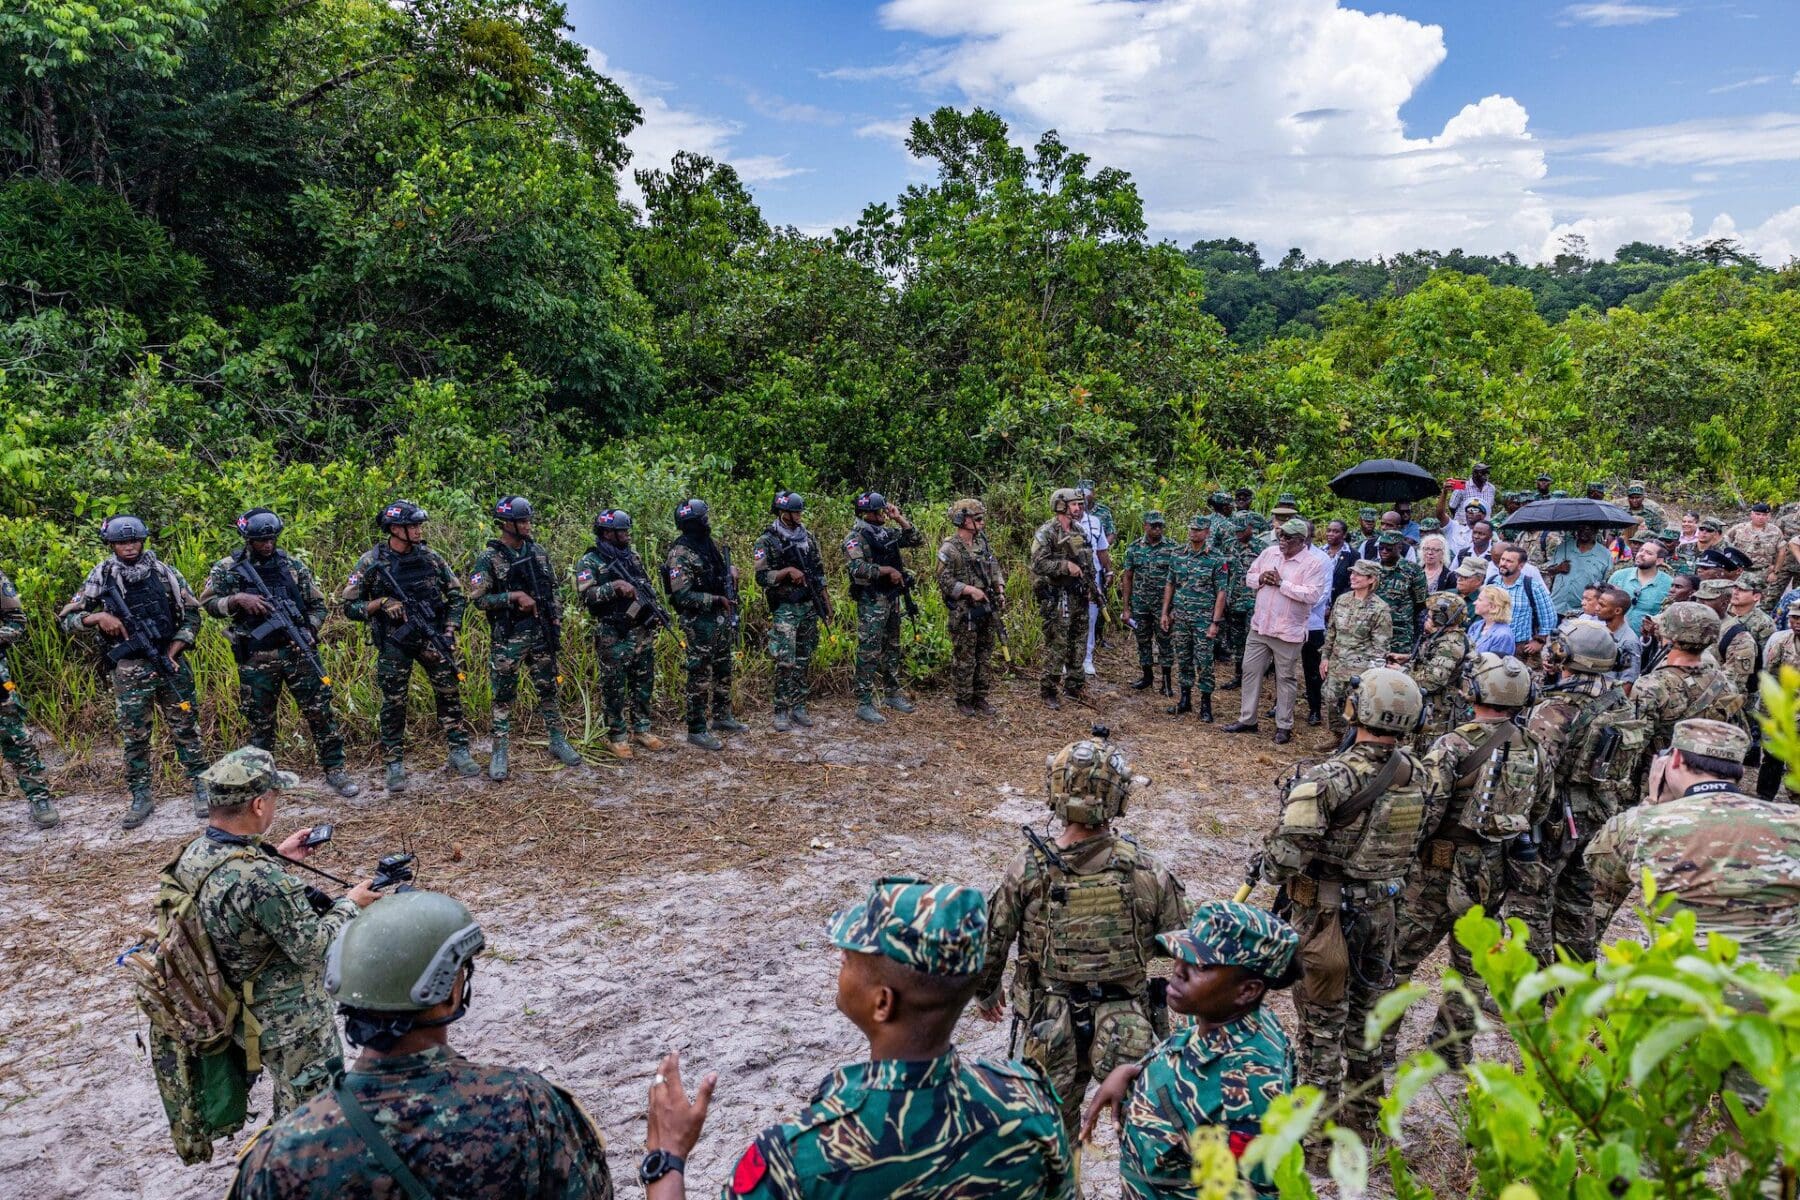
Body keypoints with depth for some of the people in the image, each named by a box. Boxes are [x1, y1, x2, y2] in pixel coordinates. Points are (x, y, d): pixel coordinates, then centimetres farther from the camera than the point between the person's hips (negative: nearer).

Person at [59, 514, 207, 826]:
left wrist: (172, 654, -6)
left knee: (184, 730, 7)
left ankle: (201, 788, 15)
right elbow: (66, 619, 5)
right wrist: (97, 617, -16)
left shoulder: (164, 571, 1)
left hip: (169, 663, 0)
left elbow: (192, 615, 3)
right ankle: (141, 798, 16)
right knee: (134, 738, 6)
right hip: (128, 671, 0)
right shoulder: (101, 577, 1)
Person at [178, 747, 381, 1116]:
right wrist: (351, 904, -9)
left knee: (290, 1105, 30)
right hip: (290, 1025, -8)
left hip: (243, 1013, 8)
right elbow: (313, 947, -24)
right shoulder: (263, 881, -36)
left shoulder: (194, 853, -8)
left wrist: (276, 855, 12)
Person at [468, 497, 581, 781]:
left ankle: (557, 741, 24)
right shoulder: (488, 559, -9)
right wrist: (514, 596, -20)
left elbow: (553, 589, 12)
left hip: (541, 633, 4)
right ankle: (501, 752, 10)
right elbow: (477, 598, -12)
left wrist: (556, 623, 5)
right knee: (504, 696, 3)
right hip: (508, 638, -4)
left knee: (549, 689, 11)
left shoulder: (538, 551, 6)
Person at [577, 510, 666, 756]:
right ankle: (617, 735, 14)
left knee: (644, 684, 13)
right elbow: (586, 595, -21)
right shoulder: (590, 562, -9)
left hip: (643, 633, 6)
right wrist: (615, 586, -30)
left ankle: (641, 729, 26)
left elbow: (647, 587, 18)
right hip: (613, 638, -6)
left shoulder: (633, 556, 11)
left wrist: (656, 611, 4)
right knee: (614, 688, 3)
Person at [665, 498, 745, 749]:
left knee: (723, 671, 18)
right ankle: (697, 730, 6)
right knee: (700, 677, -2)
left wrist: (732, 572, 1)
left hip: (722, 618, 8)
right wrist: (717, 599, -22)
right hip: (699, 624, -8)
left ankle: (722, 716, 33)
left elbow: (729, 565, 24)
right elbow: (683, 596, -23)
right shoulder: (680, 555, -19)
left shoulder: (712, 544, 6)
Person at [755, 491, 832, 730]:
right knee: (785, 662, -9)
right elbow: (762, 577, -12)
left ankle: (798, 706, 18)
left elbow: (819, 573, 14)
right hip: (784, 609, -5)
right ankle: (781, 712, -2)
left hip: (809, 606, 5)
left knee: (804, 661, 9)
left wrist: (827, 602, 12)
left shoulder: (808, 537, 9)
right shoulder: (766, 542, -7)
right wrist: (787, 570, -23)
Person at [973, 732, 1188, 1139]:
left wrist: (984, 992, 16)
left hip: (1050, 1029, 1)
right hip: (1128, 1031, -1)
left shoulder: (1026, 870, -15)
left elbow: (990, 943, -3)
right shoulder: (1147, 872, -15)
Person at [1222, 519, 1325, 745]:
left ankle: (1284, 726, 18)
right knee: (1250, 671, 10)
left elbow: (1312, 595, -22)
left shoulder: (1313, 563, -12)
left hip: (1288, 632, -5)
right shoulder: (1269, 552, 5)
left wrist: (1281, 583, -21)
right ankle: (1247, 719, 21)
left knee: (1286, 678, 6)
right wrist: (1261, 578, -10)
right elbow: (1250, 575, 13)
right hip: (1259, 626, 6)